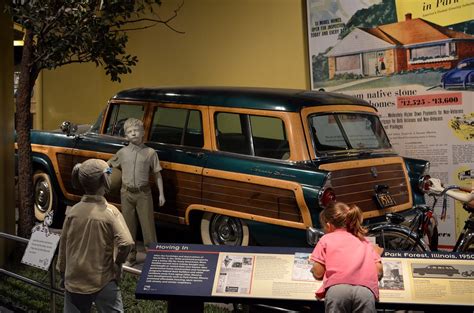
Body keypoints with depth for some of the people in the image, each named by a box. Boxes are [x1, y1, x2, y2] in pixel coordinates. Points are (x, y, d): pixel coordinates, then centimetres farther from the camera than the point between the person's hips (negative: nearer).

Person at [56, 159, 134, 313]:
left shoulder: (73, 211, -3)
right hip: (103, 283, -4)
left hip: (74, 281, 4)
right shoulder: (110, 212, -14)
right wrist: (118, 262, -7)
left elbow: (63, 246, 5)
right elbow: (126, 243, -26)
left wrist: (63, 273, 17)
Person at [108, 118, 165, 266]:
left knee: (148, 225, 0)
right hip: (127, 193, 3)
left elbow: (157, 174, 2)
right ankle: (131, 257, 22)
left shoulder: (150, 152, -2)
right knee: (129, 226, 11)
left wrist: (161, 194, -1)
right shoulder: (122, 152, 4)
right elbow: (107, 165, 19)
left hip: (143, 193, -2)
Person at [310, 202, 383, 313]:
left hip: (338, 287, -2)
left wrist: (313, 269, 34)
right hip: (366, 289, 2)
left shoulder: (326, 239, 20)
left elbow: (318, 273, 13)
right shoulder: (364, 242, 29)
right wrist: (376, 254, 37)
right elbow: (379, 271, 19)